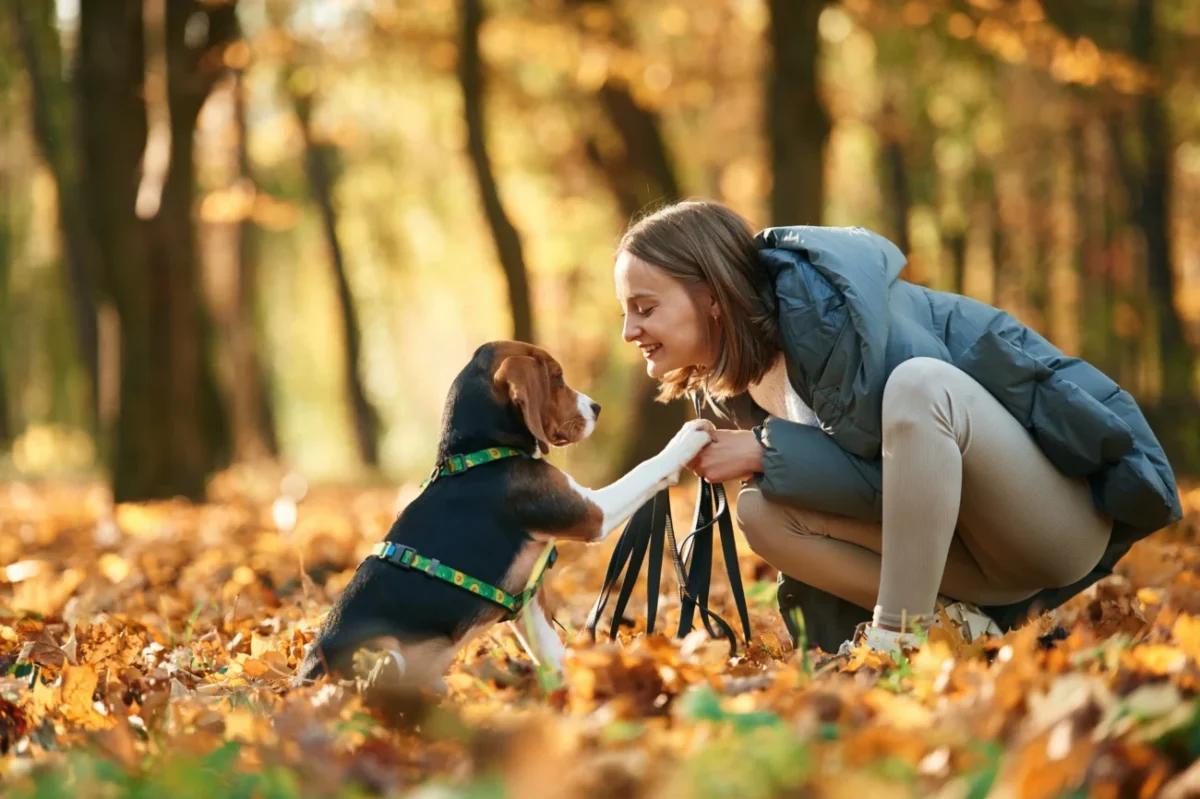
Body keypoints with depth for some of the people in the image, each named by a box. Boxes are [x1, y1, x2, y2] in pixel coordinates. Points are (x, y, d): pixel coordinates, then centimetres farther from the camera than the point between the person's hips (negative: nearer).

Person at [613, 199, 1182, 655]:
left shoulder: (820, 300, -21)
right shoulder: (733, 383, 5)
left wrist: (767, 451, -20)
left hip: (1069, 511, -8)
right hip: (966, 550, 8)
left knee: (917, 384, -35)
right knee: (761, 511, -9)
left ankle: (899, 639, -26)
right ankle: (953, 624, -9)